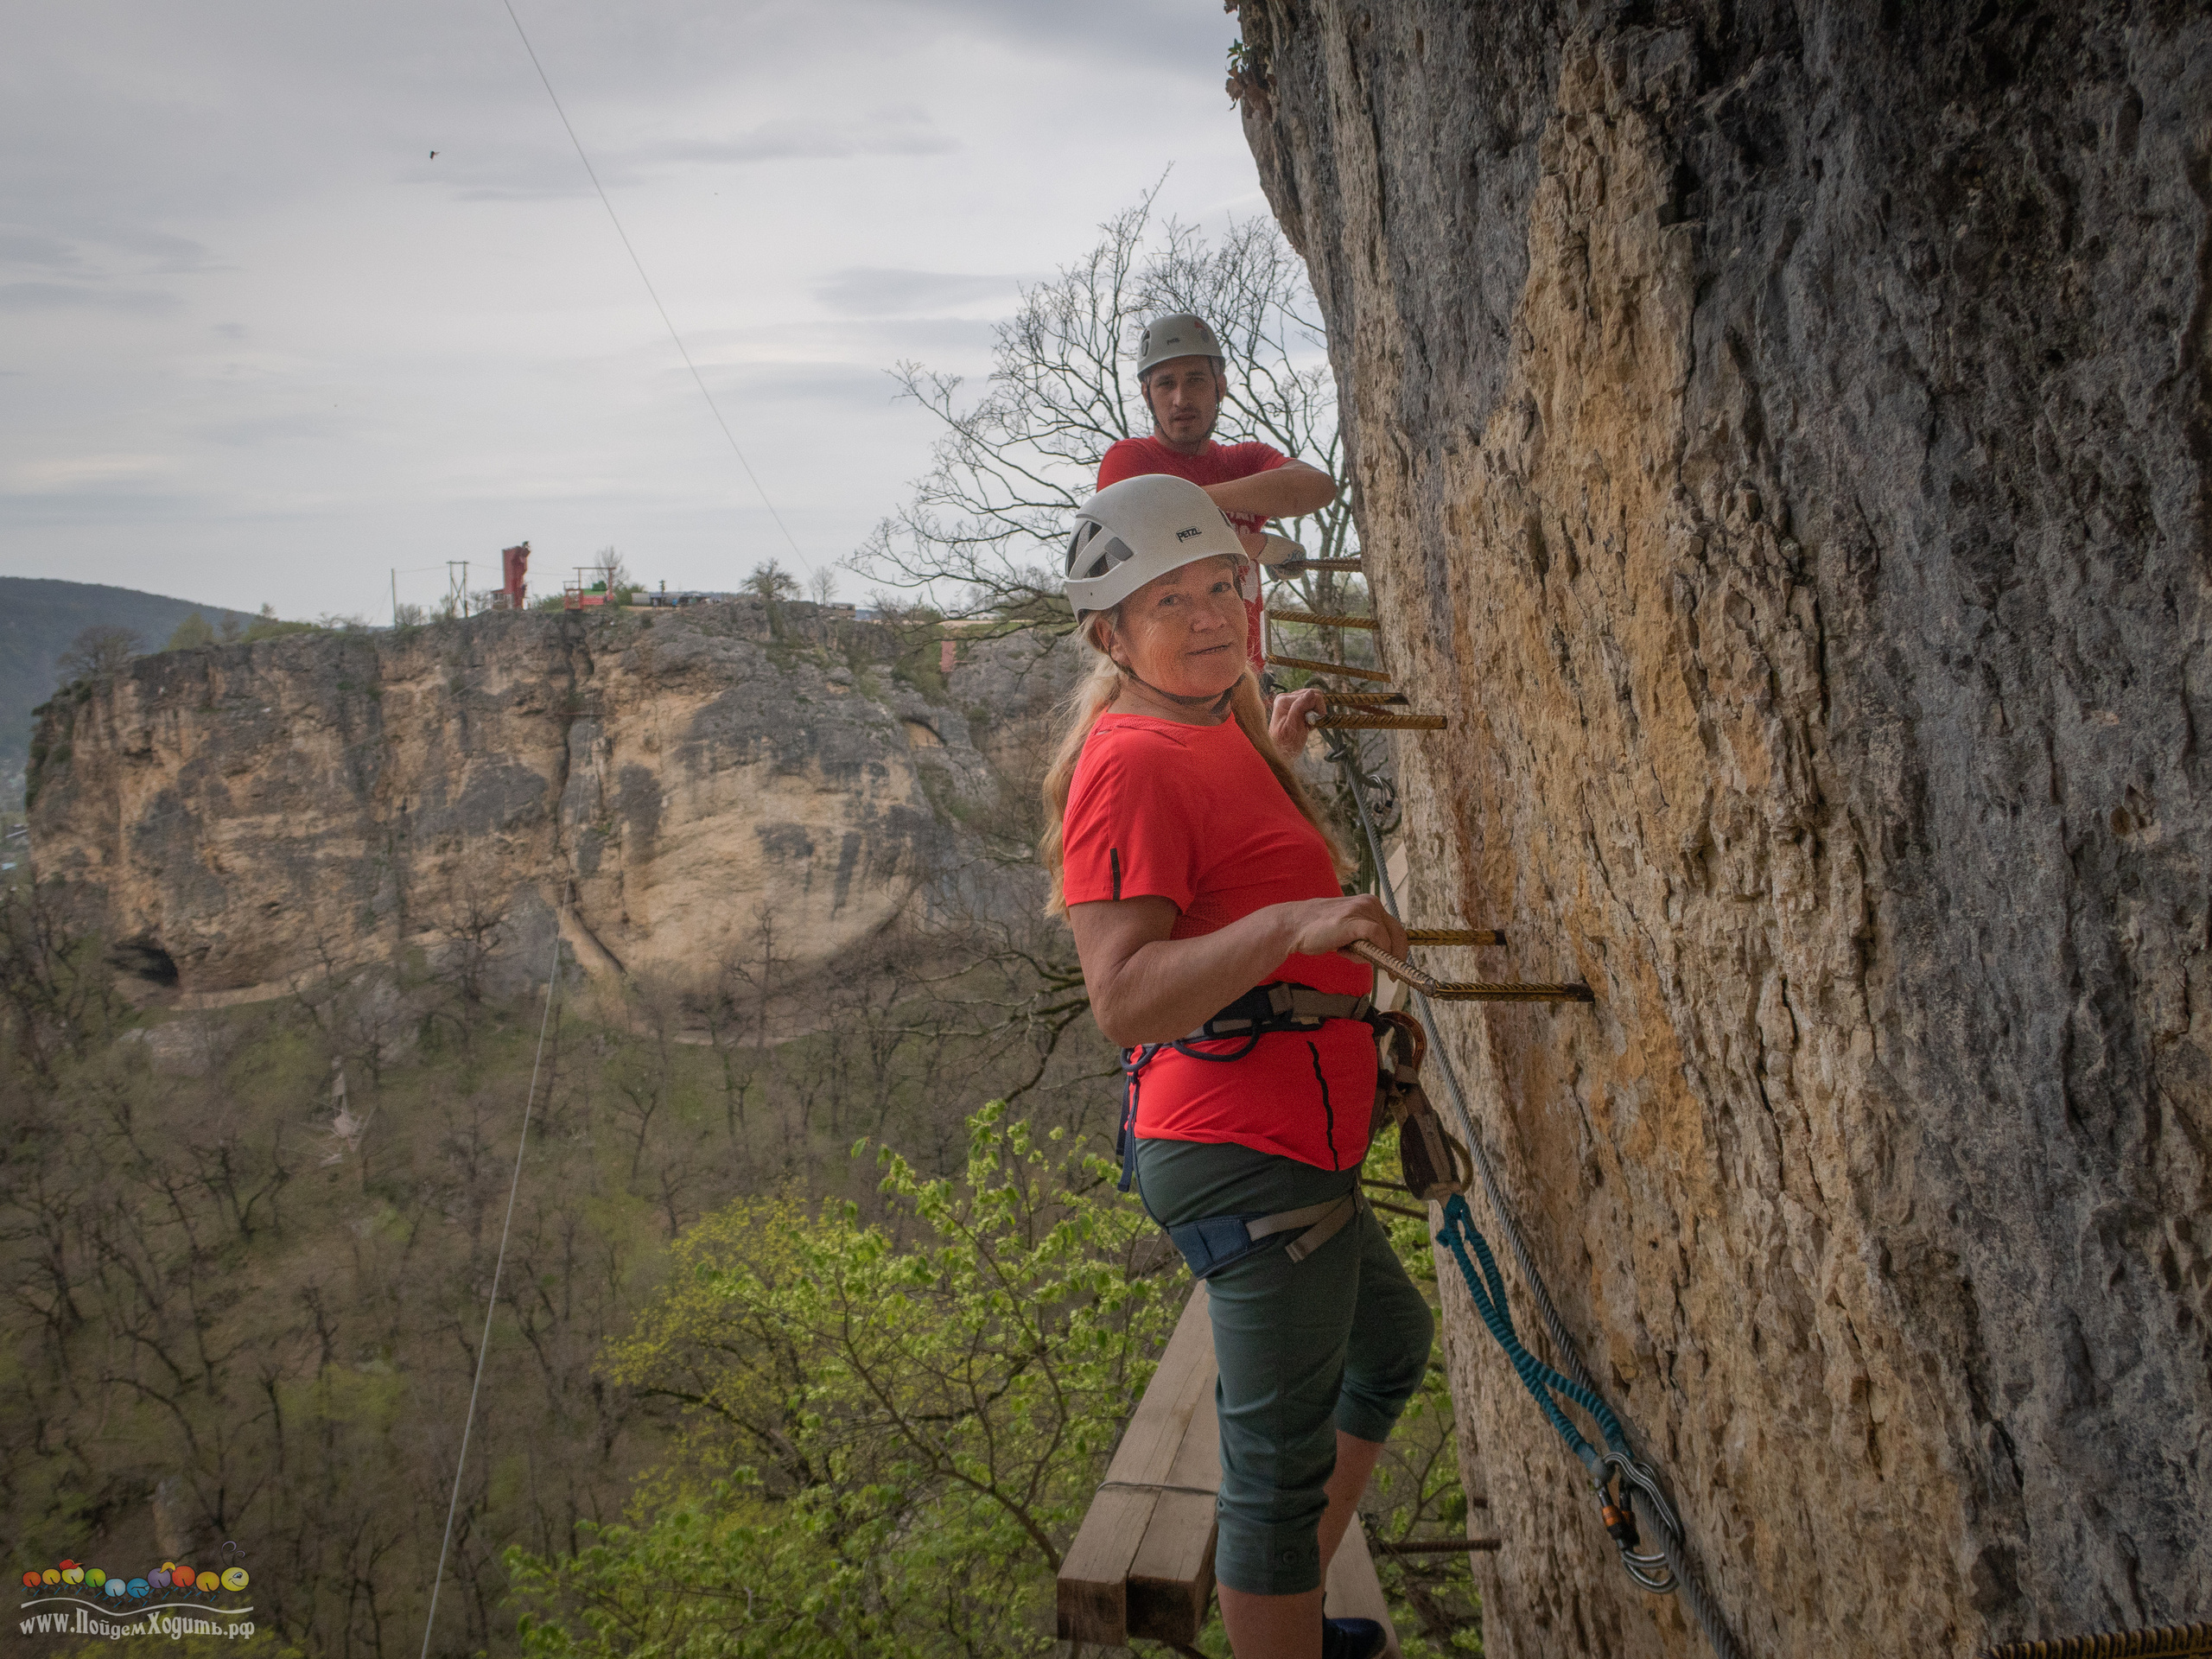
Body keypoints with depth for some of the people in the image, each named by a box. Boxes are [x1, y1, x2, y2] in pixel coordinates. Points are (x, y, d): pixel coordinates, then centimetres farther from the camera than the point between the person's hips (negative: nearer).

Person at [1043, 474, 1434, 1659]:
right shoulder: (1130, 763, -17)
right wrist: (1290, 925, -37)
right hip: (1244, 1150, -11)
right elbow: (1123, 998, -27)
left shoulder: (1219, 730, 15)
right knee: (1278, 1460, -2)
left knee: (1391, 1344, 28)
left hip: (1287, 1144, 11)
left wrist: (1279, 748, 34)